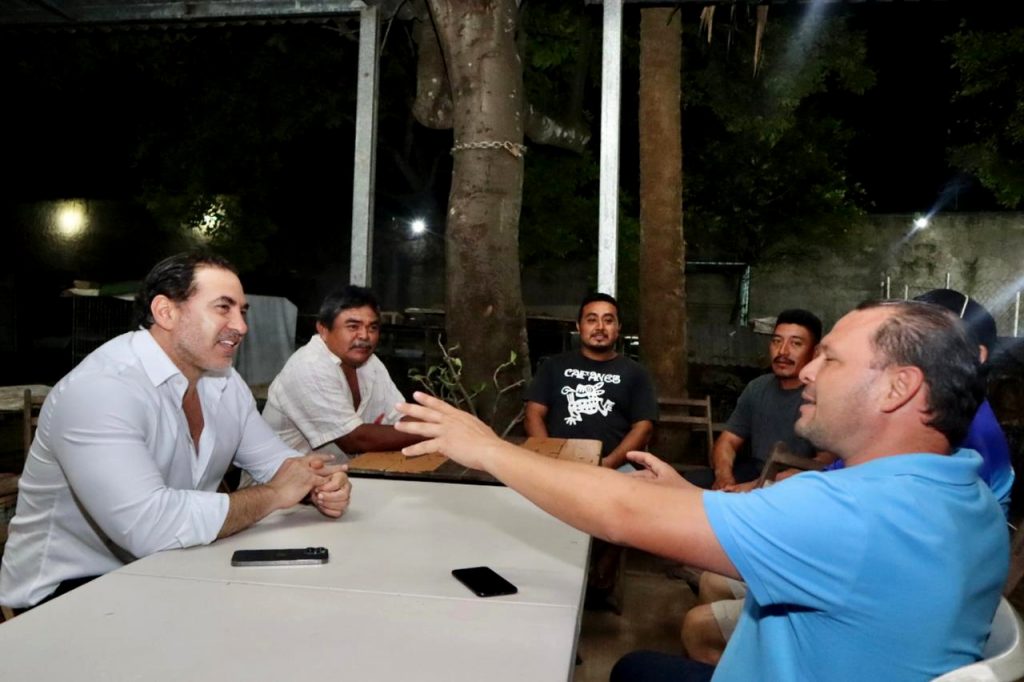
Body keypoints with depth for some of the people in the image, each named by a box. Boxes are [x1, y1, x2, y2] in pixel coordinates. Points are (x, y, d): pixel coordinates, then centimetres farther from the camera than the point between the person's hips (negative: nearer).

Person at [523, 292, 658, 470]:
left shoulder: (634, 372, 13)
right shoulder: (555, 366, 16)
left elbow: (643, 427, 5)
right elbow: (534, 415, 10)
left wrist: (609, 463, -11)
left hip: (614, 466, 0)